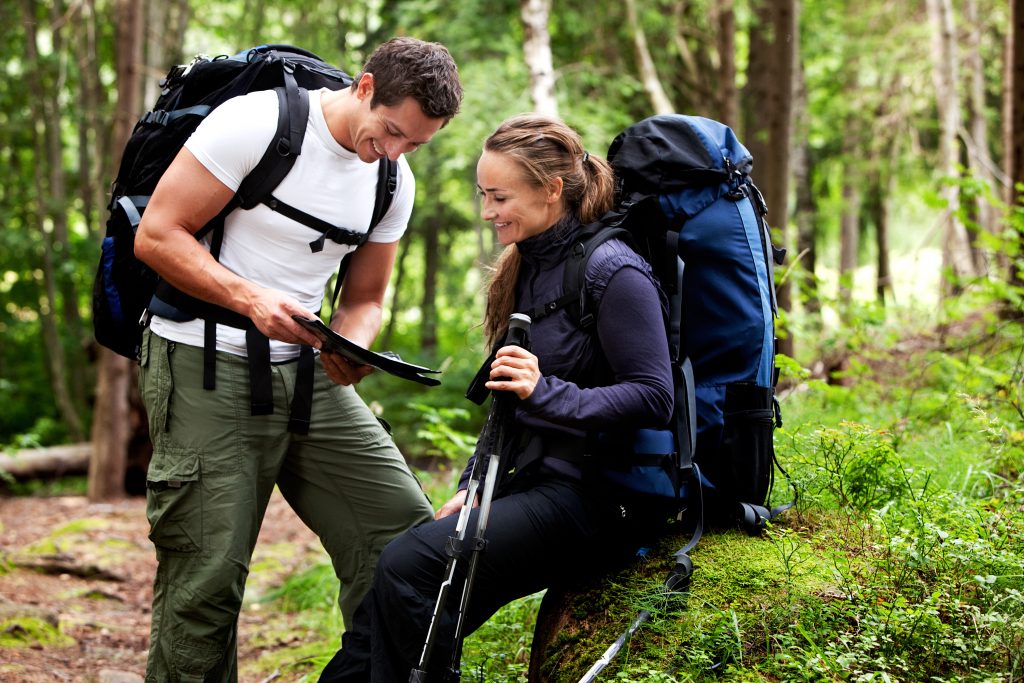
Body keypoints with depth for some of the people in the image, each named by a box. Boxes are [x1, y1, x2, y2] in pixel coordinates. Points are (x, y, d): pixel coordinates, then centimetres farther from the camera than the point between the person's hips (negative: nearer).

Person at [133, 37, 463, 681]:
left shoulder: (395, 183, 7)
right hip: (205, 367, -6)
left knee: (407, 534, -5)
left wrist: (351, 347, -9)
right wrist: (251, 298, -25)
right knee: (209, 577, -7)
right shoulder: (255, 121, -13)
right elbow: (157, 236, -13)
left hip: (307, 370, 6)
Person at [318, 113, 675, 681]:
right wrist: (473, 485, 11)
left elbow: (654, 398, -17)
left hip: (591, 499, -8)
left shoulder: (612, 272, -11)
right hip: (532, 484, 8)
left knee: (409, 566, -25)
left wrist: (547, 392, -26)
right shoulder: (527, 267, 15)